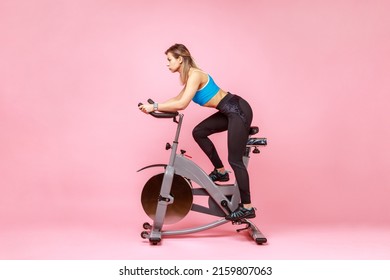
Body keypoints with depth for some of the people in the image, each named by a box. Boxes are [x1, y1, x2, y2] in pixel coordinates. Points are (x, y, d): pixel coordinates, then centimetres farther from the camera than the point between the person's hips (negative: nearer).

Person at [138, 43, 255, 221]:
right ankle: (220, 171, 22)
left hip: (239, 111, -10)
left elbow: (181, 105, -25)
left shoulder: (194, 75, -17)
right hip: (230, 112, 10)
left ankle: (247, 208, -1)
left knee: (234, 159, -8)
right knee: (199, 132, 14)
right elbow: (178, 99, 18)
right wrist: (154, 106, 9)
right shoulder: (190, 76, 13)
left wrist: (154, 107, -20)